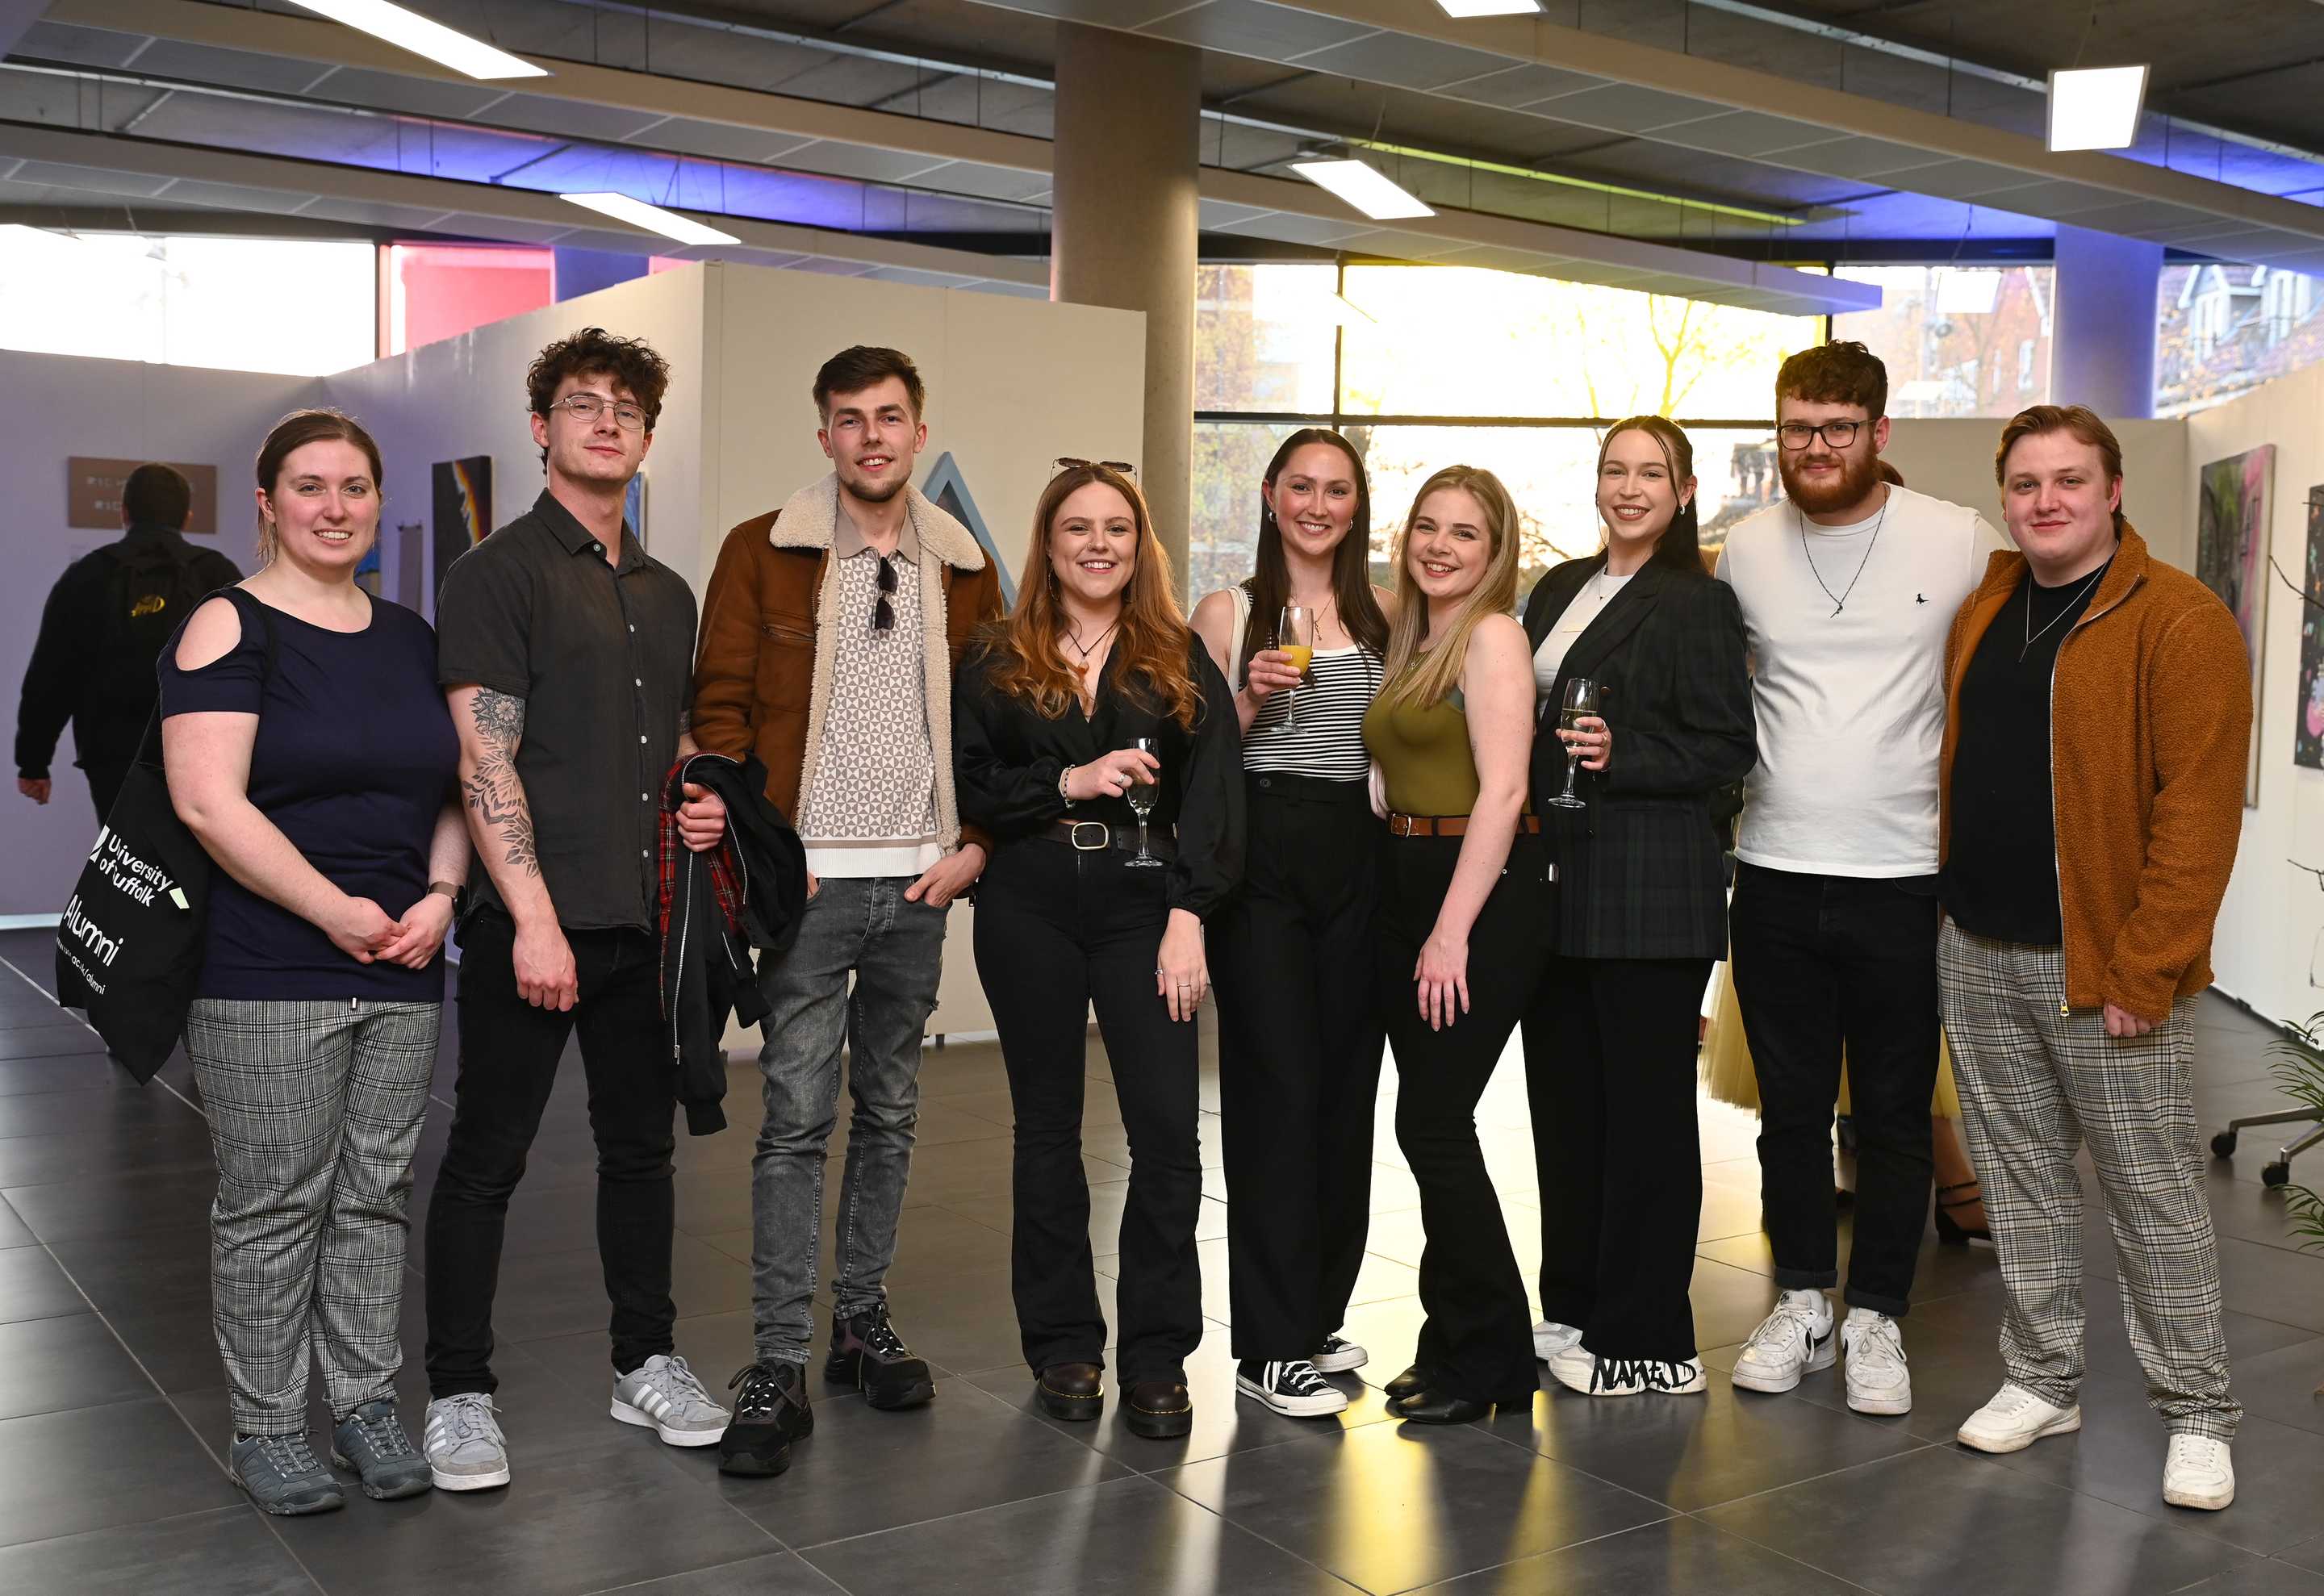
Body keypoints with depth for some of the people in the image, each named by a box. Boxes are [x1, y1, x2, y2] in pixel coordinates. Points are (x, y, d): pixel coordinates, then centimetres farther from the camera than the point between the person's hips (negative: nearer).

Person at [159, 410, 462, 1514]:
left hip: (403, 971, 6)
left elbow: (450, 788, 17)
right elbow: (208, 803, -15)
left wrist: (440, 897, -1)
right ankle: (265, 1428, 16)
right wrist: (339, 911, -16)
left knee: (377, 1192, 11)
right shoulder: (230, 629, -6)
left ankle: (367, 1405, 24)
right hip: (266, 977, -6)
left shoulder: (410, 636, 13)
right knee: (274, 1204, 2)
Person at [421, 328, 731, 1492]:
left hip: (645, 916, 7)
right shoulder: (497, 575, -5)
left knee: (641, 1145, 14)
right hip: (530, 922, -7)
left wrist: (701, 804, 5)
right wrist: (533, 917, -20)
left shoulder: (667, 594, 16)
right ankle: (458, 1394, 14)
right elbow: (486, 762, -13)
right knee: (486, 1157, 2)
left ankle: (645, 1364, 28)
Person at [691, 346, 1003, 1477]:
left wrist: (976, 844, 1)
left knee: (890, 1112, 12)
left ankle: (862, 1322, 27)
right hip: (810, 879, -3)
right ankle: (779, 1366, 4)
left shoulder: (965, 570, 9)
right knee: (796, 1118, -3)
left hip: (919, 880, 4)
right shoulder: (762, 552, 0)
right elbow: (721, 706, -3)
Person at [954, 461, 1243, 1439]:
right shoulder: (1000, 663, 9)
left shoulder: (1179, 661, 8)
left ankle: (1156, 1357, 4)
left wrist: (1188, 918, -12)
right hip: (1030, 909, 1)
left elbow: (1214, 795, -1)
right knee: (1047, 1127, 8)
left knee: (1167, 1129, -8)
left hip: (1142, 904, -1)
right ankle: (1062, 1343, 20)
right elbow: (967, 784, 2)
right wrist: (1068, 784, -12)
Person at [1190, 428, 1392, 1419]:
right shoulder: (1229, 613, 3)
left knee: (1347, 1085, 7)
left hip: (1359, 856, 4)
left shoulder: (1384, 617, 12)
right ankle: (1272, 1347, 0)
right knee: (1276, 1087, -6)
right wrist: (1250, 700, -13)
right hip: (1260, 858, -4)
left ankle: (1318, 1314, 21)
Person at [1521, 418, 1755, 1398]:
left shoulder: (1697, 602, -6)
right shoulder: (1560, 590, 16)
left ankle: (1645, 1342, 10)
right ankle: (1573, 1310, 26)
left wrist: (1622, 757, -21)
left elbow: (1726, 750, -10)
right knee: (1562, 1091, 12)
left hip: (1652, 888, -7)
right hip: (1560, 879, 7)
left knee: (1644, 1106, 0)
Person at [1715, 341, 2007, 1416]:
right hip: (1775, 873, 2)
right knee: (1790, 1106, 12)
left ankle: (1876, 1317, 21)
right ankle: (1802, 1303, 26)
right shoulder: (1745, 551, 4)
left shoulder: (1962, 543, -4)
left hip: (1905, 875, -2)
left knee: (1894, 1113, 7)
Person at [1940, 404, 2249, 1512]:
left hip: (2105, 965, -6)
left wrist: (2142, 971, -17)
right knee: (2023, 1181, 14)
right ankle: (2040, 1381, 27)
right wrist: (1951, 912, 9)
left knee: (2154, 1195, 3)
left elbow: (2199, 808, -14)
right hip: (1979, 956, 6)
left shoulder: (2180, 621, -10)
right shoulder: (1981, 610, 10)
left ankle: (2197, 1417, 17)